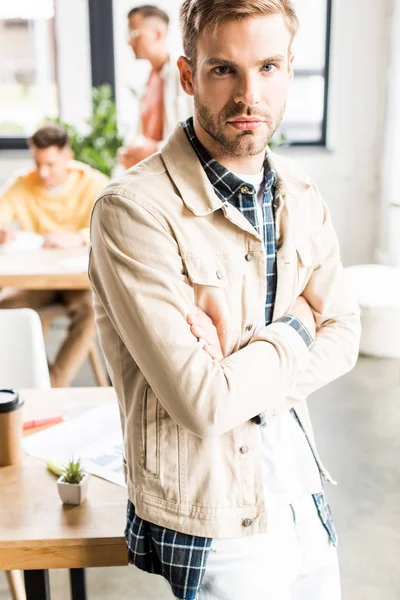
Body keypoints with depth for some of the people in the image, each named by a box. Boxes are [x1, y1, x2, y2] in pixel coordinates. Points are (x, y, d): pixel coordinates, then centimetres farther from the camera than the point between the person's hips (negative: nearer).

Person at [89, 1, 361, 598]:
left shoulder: (300, 195, 1)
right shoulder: (133, 211, -22)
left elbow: (343, 335, 1)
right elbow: (201, 402, -26)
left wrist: (242, 368, -16)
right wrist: (291, 331, -11)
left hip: (305, 485, 7)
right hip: (213, 516, -6)